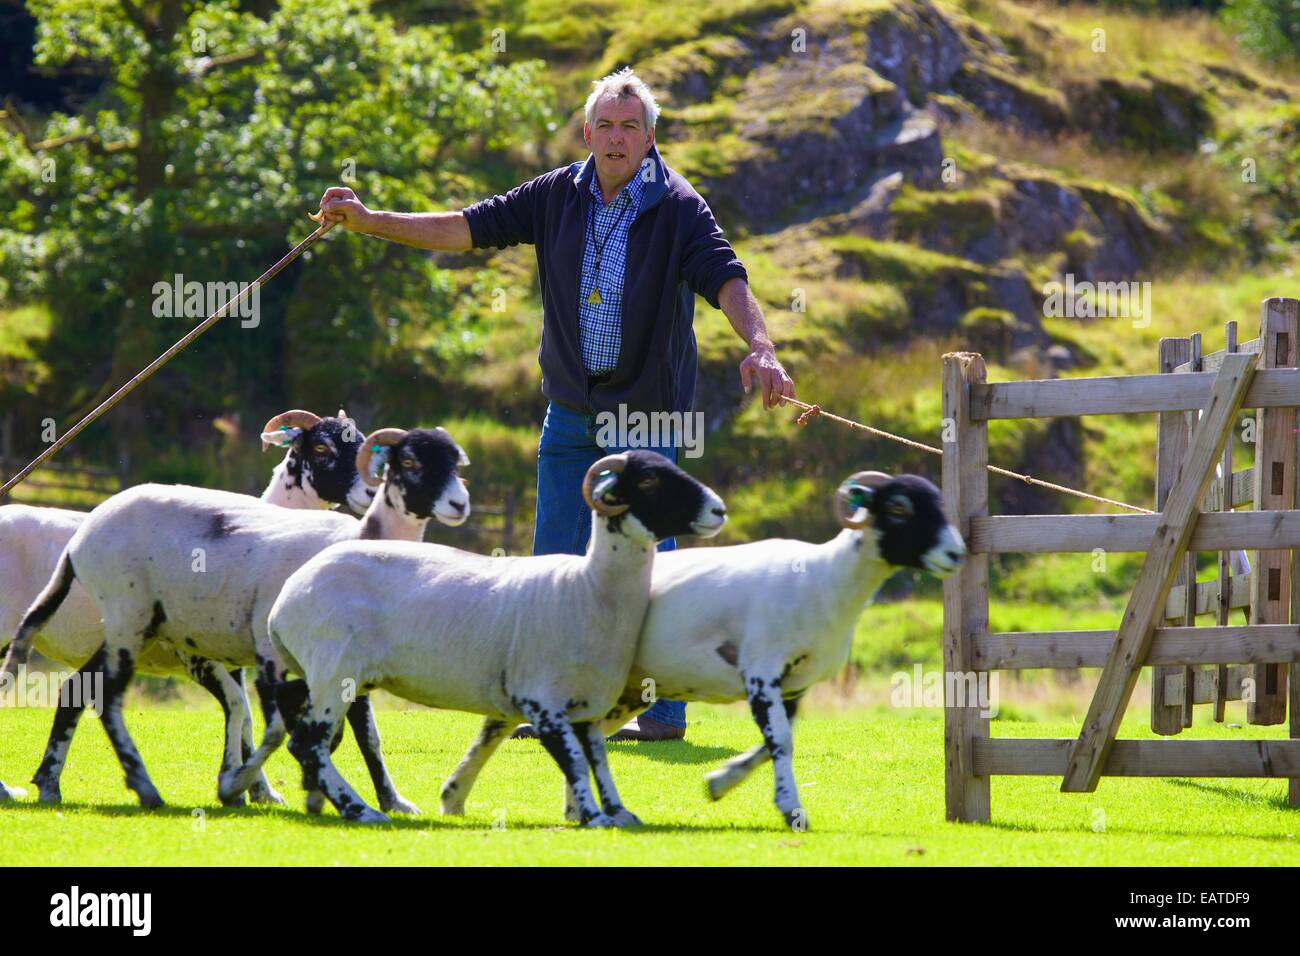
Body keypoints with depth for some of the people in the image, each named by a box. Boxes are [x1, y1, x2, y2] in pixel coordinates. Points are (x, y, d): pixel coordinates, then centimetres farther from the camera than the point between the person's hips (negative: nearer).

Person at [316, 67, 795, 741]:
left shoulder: (677, 209, -10)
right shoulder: (557, 197, 3)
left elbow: (726, 279, -23)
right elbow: (469, 228, 5)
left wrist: (760, 348, -40)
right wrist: (370, 220, -1)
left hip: (647, 408, -5)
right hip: (571, 405, 5)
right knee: (555, 558, 5)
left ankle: (664, 710, 1)